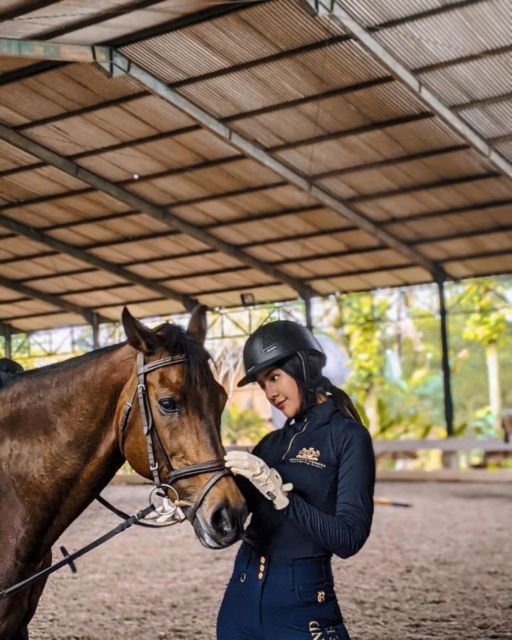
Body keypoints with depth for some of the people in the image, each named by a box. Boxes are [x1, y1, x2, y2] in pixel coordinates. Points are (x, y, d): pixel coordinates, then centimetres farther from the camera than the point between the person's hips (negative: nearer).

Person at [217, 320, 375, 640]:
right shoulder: (272, 442, 9)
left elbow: (349, 538, -18)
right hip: (243, 590, 6)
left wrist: (280, 494, -25)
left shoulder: (349, 436, -9)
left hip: (301, 598, -5)